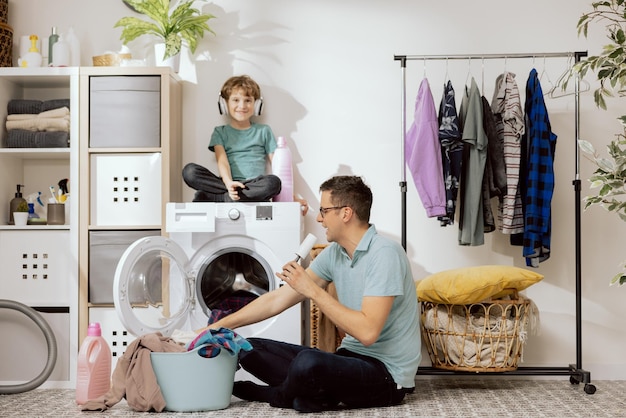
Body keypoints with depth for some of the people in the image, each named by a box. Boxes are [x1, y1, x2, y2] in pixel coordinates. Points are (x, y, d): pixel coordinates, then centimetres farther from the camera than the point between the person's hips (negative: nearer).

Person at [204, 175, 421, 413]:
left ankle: (282, 395, -3)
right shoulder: (334, 253, 6)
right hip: (351, 357, 8)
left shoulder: (384, 254, -19)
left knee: (308, 362, -36)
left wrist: (313, 290, -22)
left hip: (388, 376, -8)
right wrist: (217, 327, 4)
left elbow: (367, 332, -28)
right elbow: (278, 299, 7)